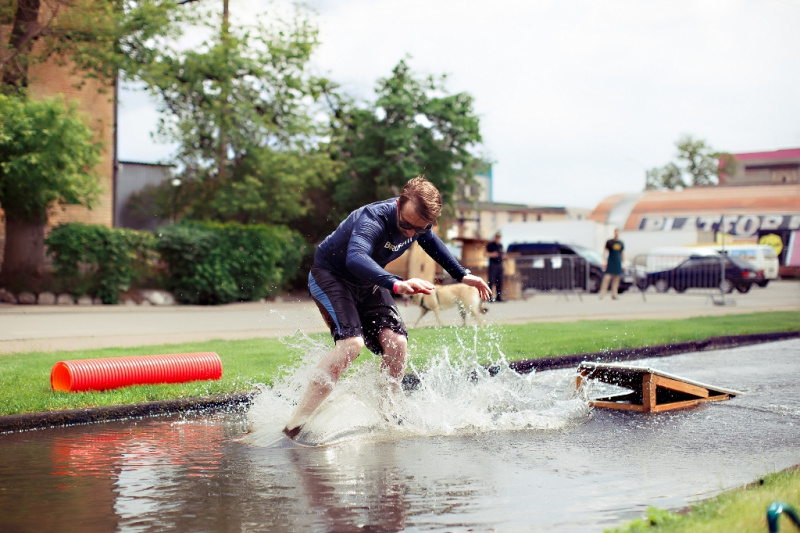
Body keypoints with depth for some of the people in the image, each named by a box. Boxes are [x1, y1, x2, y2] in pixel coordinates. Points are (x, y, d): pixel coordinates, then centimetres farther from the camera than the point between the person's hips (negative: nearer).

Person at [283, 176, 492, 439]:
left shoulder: (419, 223, -12)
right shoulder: (373, 220, -36)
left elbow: (431, 242, 14)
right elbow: (355, 259, -56)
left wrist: (463, 275, 13)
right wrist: (397, 284, -70)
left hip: (367, 283, 7)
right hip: (329, 276, -7)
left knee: (396, 343, -12)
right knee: (351, 343, -28)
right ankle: (296, 423, -28)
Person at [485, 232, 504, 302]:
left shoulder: (500, 246, 18)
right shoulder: (490, 245, 0)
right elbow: (486, 254, -4)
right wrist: (492, 254, -20)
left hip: (500, 264, 6)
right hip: (493, 264, -6)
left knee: (499, 282, 6)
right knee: (491, 281, -10)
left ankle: (498, 297, 10)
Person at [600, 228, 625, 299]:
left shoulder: (621, 243, 13)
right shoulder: (609, 242, 2)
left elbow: (623, 254, 18)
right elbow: (605, 252, 0)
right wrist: (604, 261, -9)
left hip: (618, 264, 4)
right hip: (610, 263, -4)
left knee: (616, 279, 1)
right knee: (607, 278, -13)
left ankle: (614, 294, 4)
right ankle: (602, 293, -12)